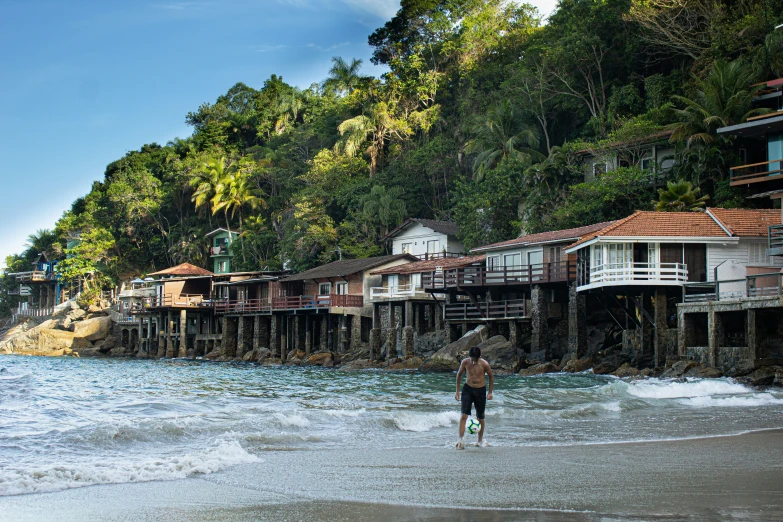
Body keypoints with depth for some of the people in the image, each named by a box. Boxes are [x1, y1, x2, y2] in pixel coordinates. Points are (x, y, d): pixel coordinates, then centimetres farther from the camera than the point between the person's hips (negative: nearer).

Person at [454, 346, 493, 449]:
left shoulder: (484, 364, -16)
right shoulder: (465, 362, -11)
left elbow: (491, 377, 1)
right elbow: (459, 374, 6)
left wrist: (490, 392, 2)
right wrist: (457, 391, 7)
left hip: (480, 390, 0)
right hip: (468, 389, 0)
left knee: (480, 417, 9)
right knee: (464, 415, -13)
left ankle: (480, 440, 27)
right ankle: (460, 440, -15)